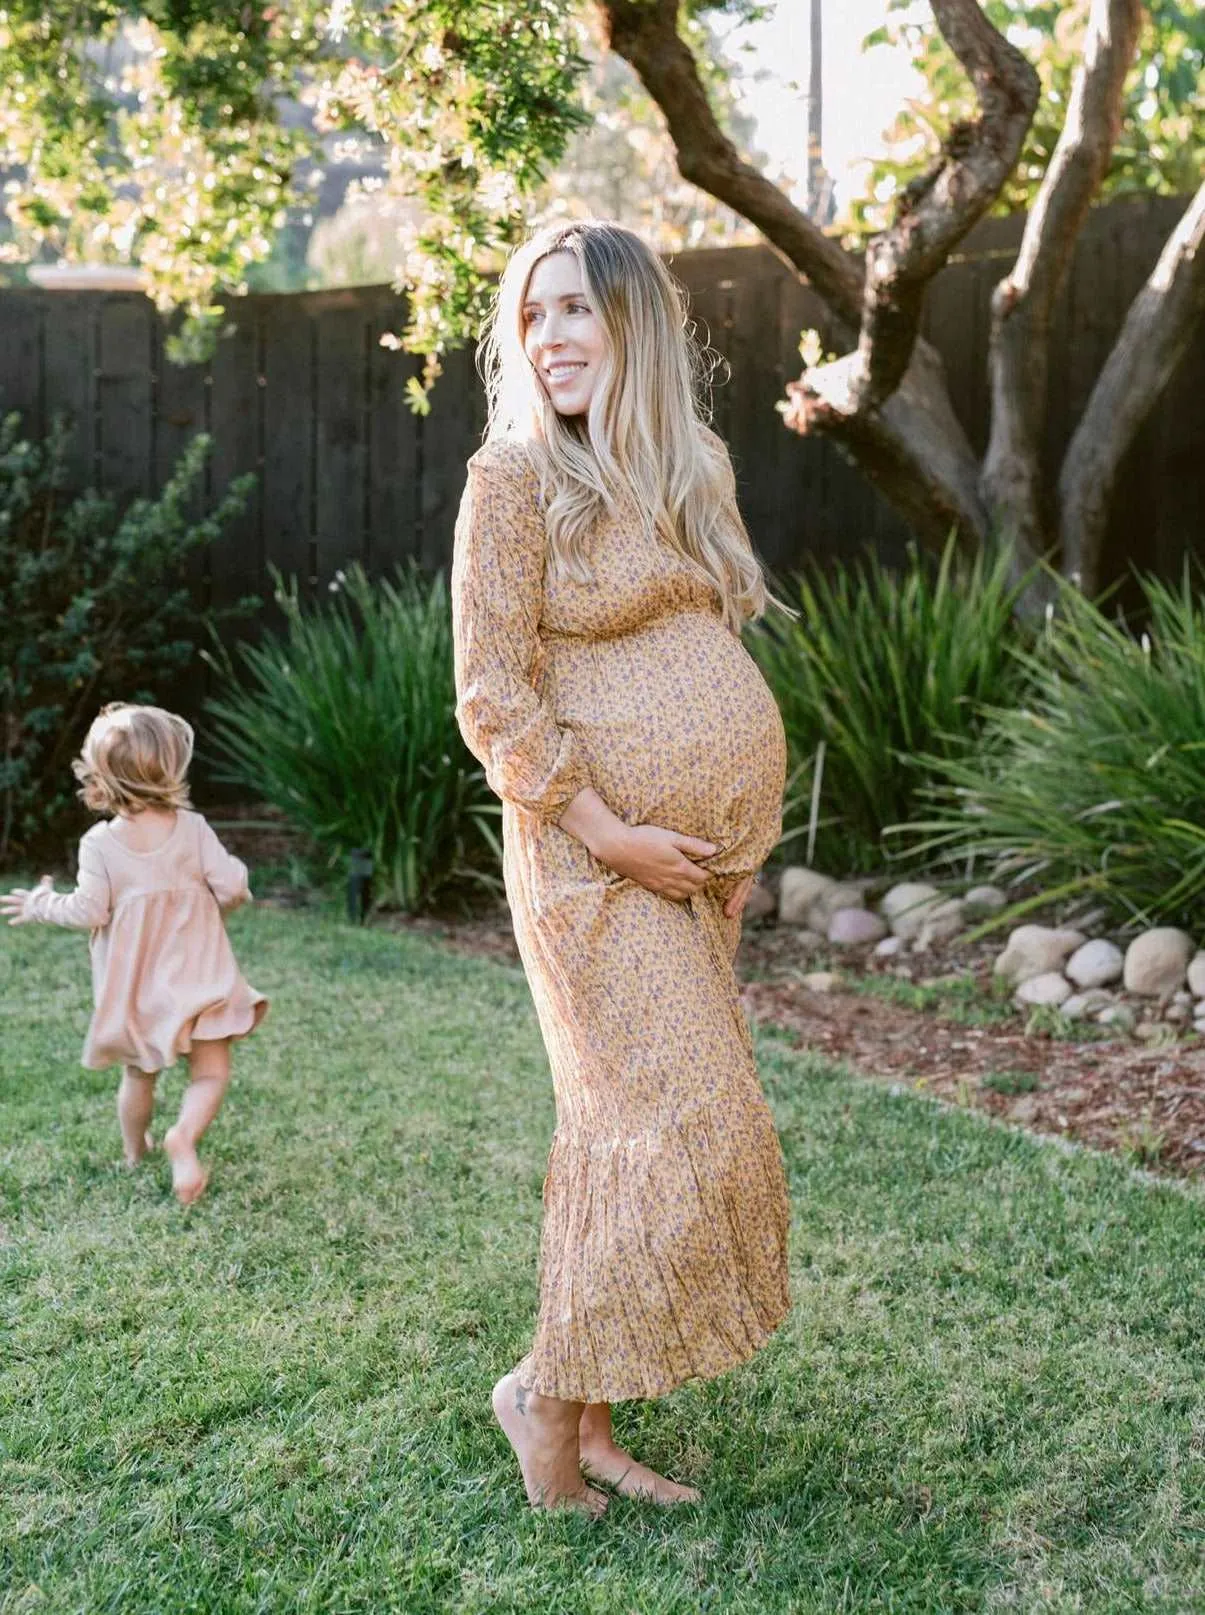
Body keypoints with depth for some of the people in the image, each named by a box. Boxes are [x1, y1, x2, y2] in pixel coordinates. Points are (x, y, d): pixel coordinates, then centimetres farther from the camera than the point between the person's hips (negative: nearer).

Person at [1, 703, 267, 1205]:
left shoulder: (99, 843, -11)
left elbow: (89, 912, -14)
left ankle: (134, 1150, 40)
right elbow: (230, 885, -11)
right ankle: (184, 1136, -22)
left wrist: (43, 905, 3)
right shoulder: (192, 829, -10)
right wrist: (235, 888, 12)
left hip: (134, 989, 2)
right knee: (210, 1073, 4)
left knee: (138, 1076, 22)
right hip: (196, 980, -1)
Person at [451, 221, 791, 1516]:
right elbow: (493, 700, -12)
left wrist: (741, 835, 9)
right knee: (680, 1126, -9)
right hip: (600, 851, -7)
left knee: (622, 1136, 10)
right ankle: (548, 1388, 11)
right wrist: (611, 835, -16)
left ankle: (589, 1425, 20)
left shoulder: (690, 472, 13)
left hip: (706, 849, 7)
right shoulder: (515, 480, -7)